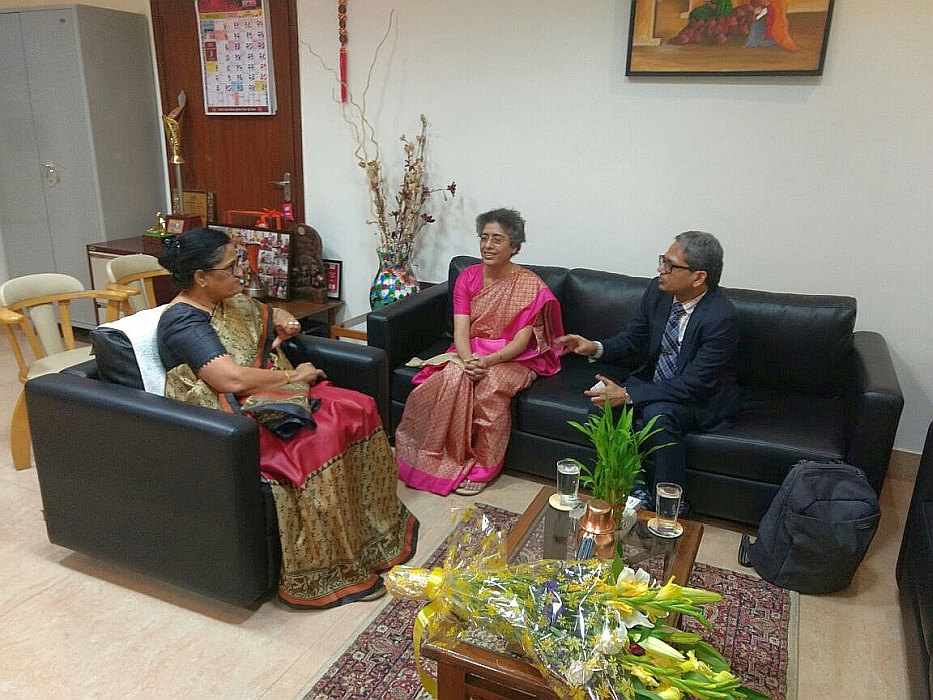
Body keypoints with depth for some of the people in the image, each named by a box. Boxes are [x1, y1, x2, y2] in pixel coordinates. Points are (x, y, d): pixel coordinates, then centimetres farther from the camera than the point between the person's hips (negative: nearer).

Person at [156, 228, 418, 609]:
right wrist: (292, 375, -15)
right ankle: (324, 576, -17)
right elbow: (233, 379, -27)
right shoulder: (182, 322, -16)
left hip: (270, 398, 10)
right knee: (318, 441, -31)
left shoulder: (230, 302, 11)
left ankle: (374, 526, 6)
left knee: (358, 408, -5)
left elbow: (270, 313, 31)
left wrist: (283, 319, 6)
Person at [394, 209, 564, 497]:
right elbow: (461, 331, -7)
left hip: (514, 358, -3)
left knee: (491, 387, -33)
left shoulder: (530, 285, -8)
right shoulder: (467, 277, 2)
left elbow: (522, 340, -13)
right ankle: (448, 460, -15)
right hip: (470, 352, 3)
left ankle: (482, 467, -14)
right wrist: (468, 360, -28)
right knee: (453, 379, -30)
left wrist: (489, 361, -30)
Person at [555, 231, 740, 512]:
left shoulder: (722, 318, -27)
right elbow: (632, 338, 4)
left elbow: (693, 385, -28)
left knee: (659, 412, -35)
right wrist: (596, 348, -17)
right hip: (654, 381, 6)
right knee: (603, 396, -18)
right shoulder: (658, 290, -7)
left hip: (704, 397, -6)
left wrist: (627, 394, -32)